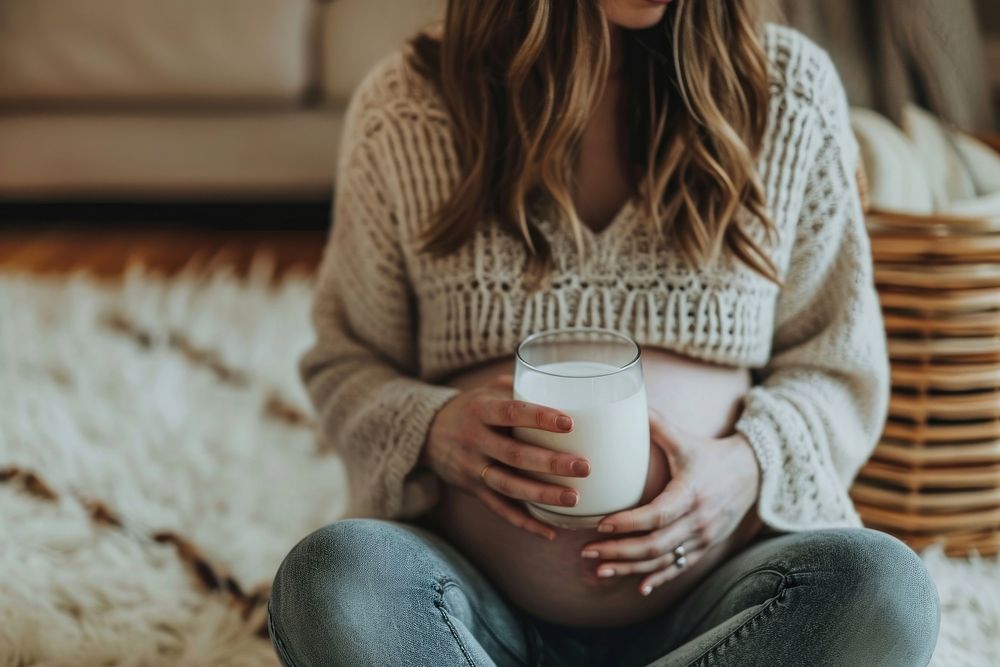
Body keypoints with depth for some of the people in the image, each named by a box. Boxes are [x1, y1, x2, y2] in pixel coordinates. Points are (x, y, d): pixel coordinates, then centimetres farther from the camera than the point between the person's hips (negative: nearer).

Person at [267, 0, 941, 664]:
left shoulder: (791, 88, 6)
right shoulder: (403, 108, 4)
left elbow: (842, 367, 12)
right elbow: (343, 364, 12)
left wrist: (748, 464, -10)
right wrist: (431, 432, -11)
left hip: (713, 601, 2)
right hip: (478, 608, -1)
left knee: (884, 584, -31)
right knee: (329, 575, -33)